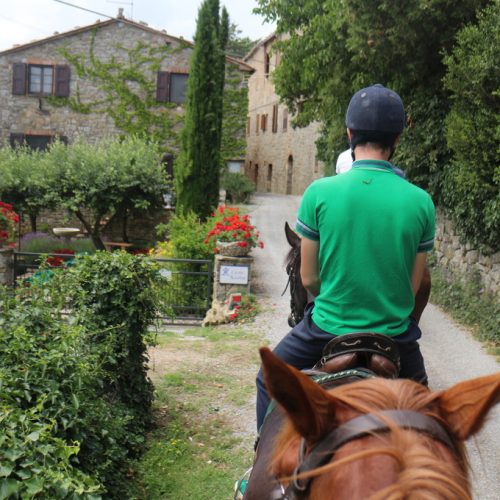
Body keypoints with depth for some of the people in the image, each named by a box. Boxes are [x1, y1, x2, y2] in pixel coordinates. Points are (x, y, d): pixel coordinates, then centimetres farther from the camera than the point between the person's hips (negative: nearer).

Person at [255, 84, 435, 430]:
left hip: (329, 326, -1)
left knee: (269, 379, 26)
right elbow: (415, 286, -2)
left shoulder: (320, 192, -14)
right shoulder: (421, 202, -10)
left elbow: (308, 278, -5)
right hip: (394, 333, 2)